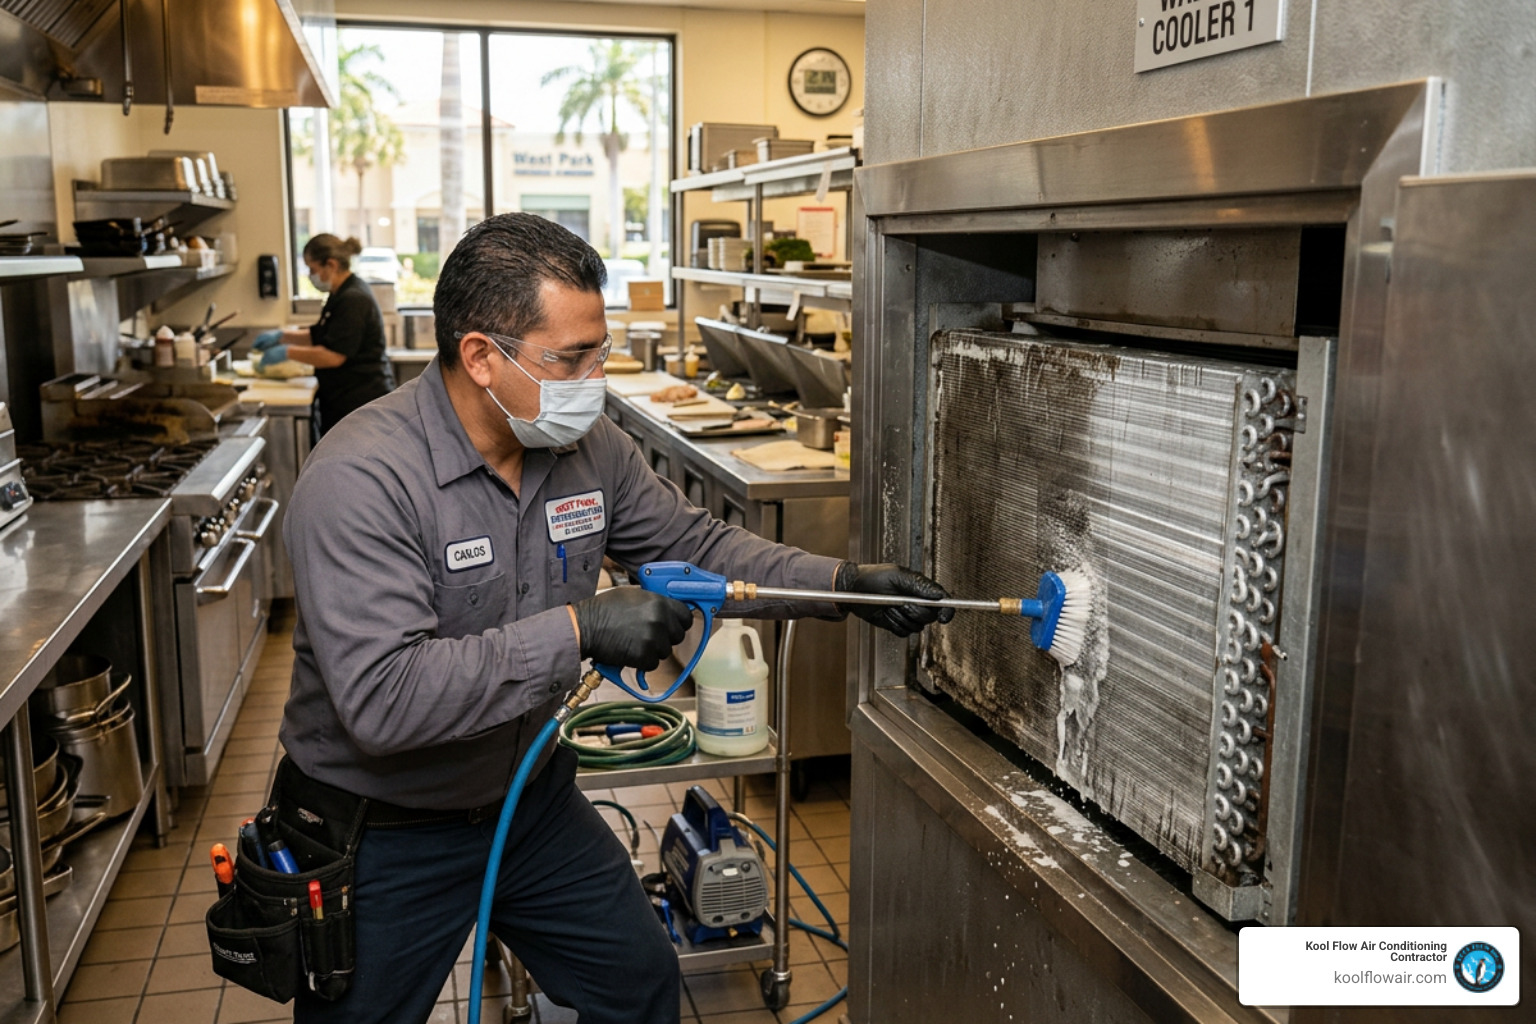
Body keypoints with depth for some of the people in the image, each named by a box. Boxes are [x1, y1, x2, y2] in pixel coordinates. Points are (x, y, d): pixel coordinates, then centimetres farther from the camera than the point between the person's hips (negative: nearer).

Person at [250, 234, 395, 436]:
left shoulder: (354, 300, -19)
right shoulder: (342, 295, 15)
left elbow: (333, 356, -23)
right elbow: (318, 336, 27)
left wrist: (287, 352, -14)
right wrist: (281, 336, 16)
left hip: (360, 401, -11)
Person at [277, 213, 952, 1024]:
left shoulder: (587, 447, -7)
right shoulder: (361, 480, -29)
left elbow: (694, 545, 5)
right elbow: (381, 698, -36)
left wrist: (843, 583, -8)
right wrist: (579, 631, -37)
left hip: (532, 801, 6)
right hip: (385, 836, -6)